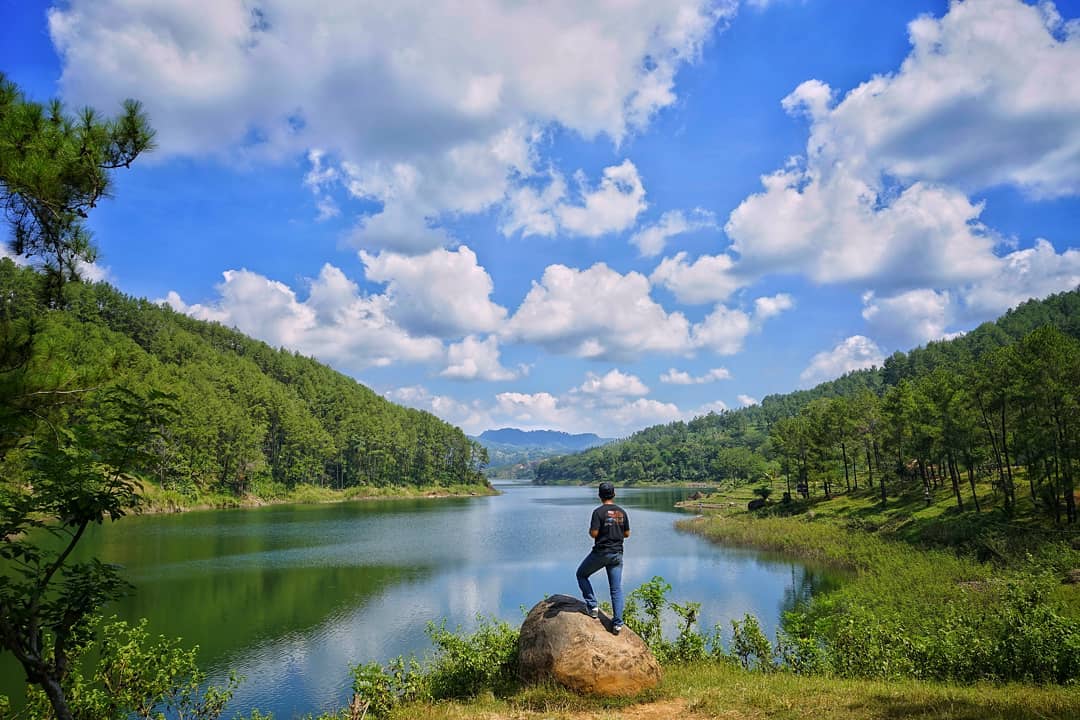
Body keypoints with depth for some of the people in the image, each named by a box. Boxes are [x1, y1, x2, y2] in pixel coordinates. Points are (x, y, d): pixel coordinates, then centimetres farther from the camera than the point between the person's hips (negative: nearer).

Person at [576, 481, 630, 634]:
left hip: (601, 552, -4)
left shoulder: (598, 512, -12)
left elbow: (594, 533, -18)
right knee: (617, 589, 7)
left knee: (581, 575, 18)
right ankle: (617, 623, 2)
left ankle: (592, 606, 10)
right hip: (617, 554, 4)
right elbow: (627, 534, 9)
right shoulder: (622, 512, 4)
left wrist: (590, 529, 4)